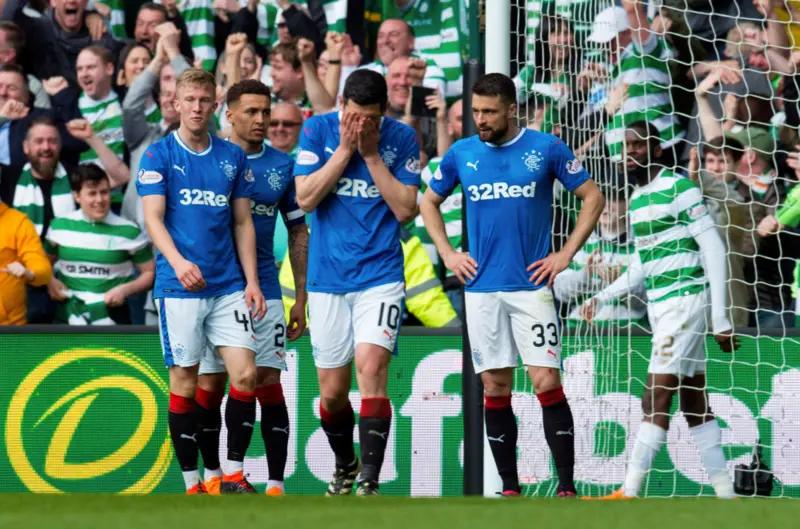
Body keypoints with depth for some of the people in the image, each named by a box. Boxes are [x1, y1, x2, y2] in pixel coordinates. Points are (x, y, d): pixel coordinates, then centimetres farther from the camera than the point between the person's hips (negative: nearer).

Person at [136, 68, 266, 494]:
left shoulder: (233, 157, 11)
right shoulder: (158, 155, 0)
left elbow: (243, 223, 13)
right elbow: (153, 218, -8)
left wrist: (251, 281, 4)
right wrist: (178, 261, -25)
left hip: (228, 287, 3)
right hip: (178, 288, -3)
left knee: (245, 375, -7)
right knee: (185, 383, 0)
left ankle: (234, 473, 4)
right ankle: (192, 483, 7)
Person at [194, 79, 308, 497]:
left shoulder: (282, 166, 8)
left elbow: (298, 233, 13)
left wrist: (301, 299, 9)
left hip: (264, 290, 1)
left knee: (268, 383, -4)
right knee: (210, 383, 2)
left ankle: (276, 484, -4)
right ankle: (212, 474, 17)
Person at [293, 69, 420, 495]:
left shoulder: (401, 139, -2)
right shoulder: (318, 131, -1)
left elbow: (406, 209, -7)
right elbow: (305, 198, -8)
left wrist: (371, 154, -11)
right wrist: (345, 149, -13)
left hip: (380, 274, -2)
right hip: (327, 279, 2)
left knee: (371, 366, -21)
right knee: (332, 392, 6)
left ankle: (370, 480, -20)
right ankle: (345, 465, 33)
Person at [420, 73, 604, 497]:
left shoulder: (546, 148, -1)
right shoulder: (462, 154, 6)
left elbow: (592, 197, 4)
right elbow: (429, 203, 21)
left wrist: (566, 254, -2)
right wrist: (447, 254, 9)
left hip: (531, 284, -3)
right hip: (481, 289, 3)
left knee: (546, 382, -10)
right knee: (495, 388, 4)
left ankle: (566, 486, -8)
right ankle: (509, 488, 11)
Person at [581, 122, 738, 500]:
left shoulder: (678, 189, -9)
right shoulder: (636, 200, 16)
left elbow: (714, 249, -11)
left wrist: (720, 318, -15)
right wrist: (602, 297, 13)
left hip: (685, 298, -9)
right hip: (659, 306, 9)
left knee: (656, 401, -12)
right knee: (695, 404, 7)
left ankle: (630, 493, -15)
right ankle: (725, 493, 8)